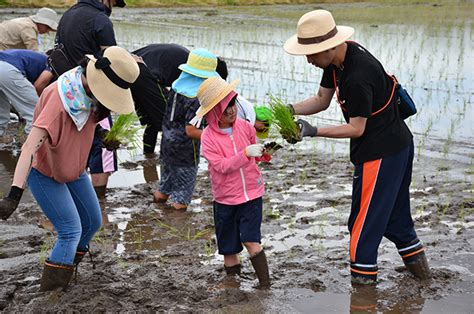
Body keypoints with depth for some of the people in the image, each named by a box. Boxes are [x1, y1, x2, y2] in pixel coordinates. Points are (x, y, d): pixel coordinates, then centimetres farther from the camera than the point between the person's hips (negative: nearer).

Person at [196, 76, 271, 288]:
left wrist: (264, 152, -5)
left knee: (251, 241, -10)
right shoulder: (208, 137, -10)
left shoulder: (245, 127, -1)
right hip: (225, 199, 0)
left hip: (252, 193, 0)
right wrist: (245, 153, -28)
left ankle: (265, 286, -1)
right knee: (229, 248, 10)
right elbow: (221, 166, -19)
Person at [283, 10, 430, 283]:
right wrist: (289, 110, -7)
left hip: (381, 153, -10)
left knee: (363, 221, 0)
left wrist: (313, 131, -22)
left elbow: (356, 128, -22)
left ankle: (363, 278, 12)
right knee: (393, 211, 23)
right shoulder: (338, 59, 0)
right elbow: (322, 100, 8)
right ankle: (417, 261, 37)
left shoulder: (358, 77, -31)